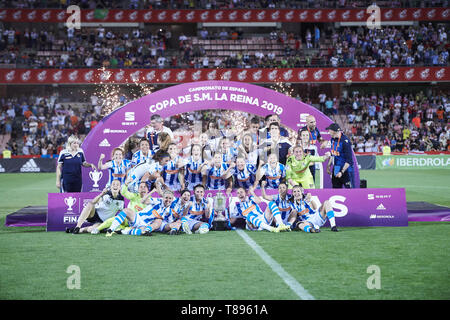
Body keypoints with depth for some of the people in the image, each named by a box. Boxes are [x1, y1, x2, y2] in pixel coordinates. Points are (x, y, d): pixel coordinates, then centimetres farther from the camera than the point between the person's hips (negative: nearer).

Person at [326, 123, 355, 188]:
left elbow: (349, 160, -21)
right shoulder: (333, 139, 4)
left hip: (345, 169, -8)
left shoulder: (345, 141, -21)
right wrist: (328, 165, 14)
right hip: (335, 169, 8)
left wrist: (342, 172, -22)